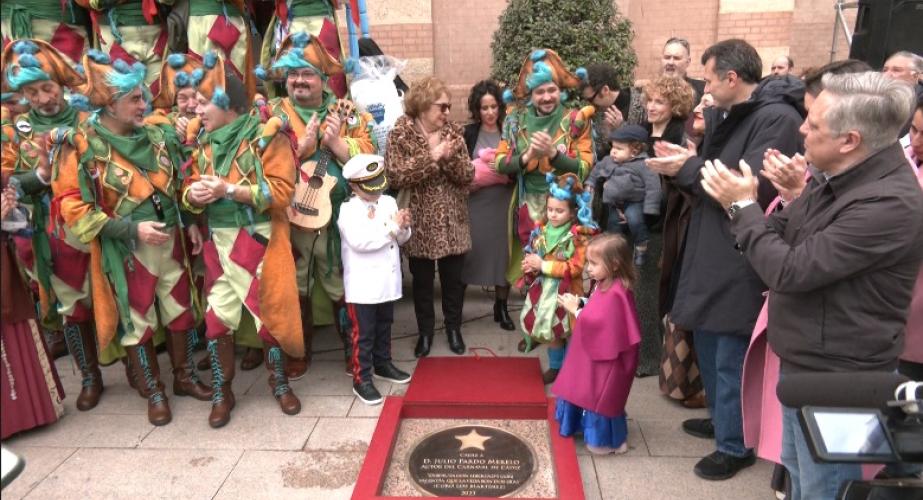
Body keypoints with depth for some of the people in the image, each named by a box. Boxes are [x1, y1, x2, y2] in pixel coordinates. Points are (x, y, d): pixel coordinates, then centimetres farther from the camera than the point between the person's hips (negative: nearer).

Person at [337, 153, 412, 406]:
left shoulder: (389, 202, 7)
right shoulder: (348, 209, -13)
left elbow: (401, 239, 10)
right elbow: (359, 241, -26)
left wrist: (403, 227, -14)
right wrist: (392, 227, -21)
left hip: (387, 280, 7)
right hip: (363, 285, -6)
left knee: (384, 327, 22)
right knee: (364, 333, 2)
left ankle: (382, 364, 39)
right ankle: (361, 380, 12)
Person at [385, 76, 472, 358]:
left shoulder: (453, 131, 4)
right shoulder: (401, 133, -7)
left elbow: (468, 175, 0)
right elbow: (395, 176, -18)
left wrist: (450, 157, -19)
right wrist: (431, 157, -21)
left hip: (452, 221, 3)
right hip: (420, 222, -3)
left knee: (453, 277, 12)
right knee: (422, 280, 10)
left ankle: (453, 327, 32)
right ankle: (425, 331, 28)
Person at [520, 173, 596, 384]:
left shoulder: (579, 236, -15)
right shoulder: (542, 230, 2)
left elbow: (575, 267, -21)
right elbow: (532, 255, 13)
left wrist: (543, 265, -22)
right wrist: (529, 265, -11)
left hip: (565, 291, -5)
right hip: (544, 289, 5)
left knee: (570, 333, 5)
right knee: (550, 330, 16)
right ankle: (555, 367, 34)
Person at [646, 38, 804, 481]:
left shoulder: (778, 118, -16)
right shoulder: (728, 116, 14)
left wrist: (687, 168, -17)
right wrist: (687, 164, -3)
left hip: (740, 263, -10)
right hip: (711, 253, 10)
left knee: (732, 358, 2)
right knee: (708, 343, 21)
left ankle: (735, 445, 19)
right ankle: (722, 417, 40)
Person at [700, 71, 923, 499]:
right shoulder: (835, 178, 2)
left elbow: (790, 270, -28)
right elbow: (783, 236, 10)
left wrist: (743, 206, -17)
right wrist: (743, 205, -8)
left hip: (834, 380, -9)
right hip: (804, 362, 9)